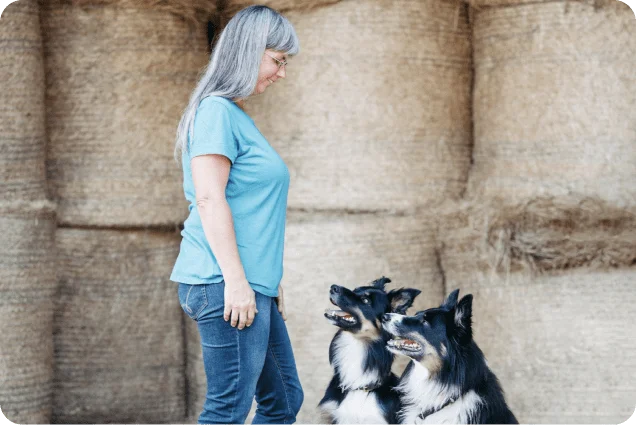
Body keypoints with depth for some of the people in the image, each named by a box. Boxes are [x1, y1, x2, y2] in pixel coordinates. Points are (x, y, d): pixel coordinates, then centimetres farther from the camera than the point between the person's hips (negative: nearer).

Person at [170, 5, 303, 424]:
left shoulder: (239, 116, 20)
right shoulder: (217, 111, -9)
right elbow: (209, 199, -18)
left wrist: (271, 284, 24)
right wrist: (235, 280, -22)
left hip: (253, 288, 10)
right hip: (225, 286, -10)